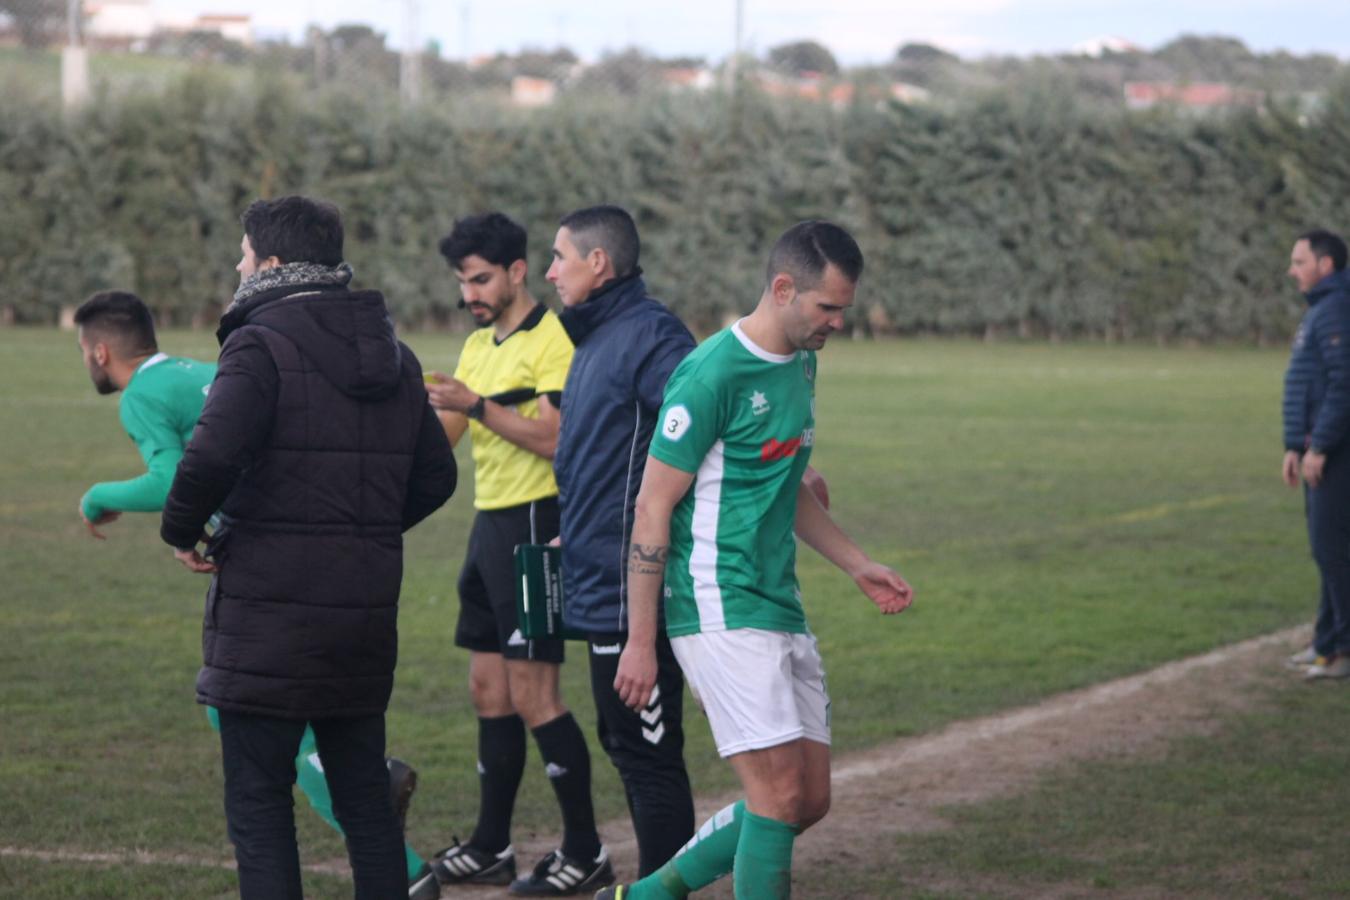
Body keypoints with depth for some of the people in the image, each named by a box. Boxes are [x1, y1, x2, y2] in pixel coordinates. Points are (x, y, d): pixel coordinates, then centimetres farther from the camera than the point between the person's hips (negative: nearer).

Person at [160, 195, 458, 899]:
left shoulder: (260, 346, -11)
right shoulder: (393, 356, 13)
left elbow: (212, 456, -25)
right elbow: (434, 478, 16)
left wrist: (181, 531, -8)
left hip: (270, 607, -7)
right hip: (367, 606, 7)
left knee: (257, 799, -1)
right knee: (363, 793, 15)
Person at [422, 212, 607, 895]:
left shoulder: (552, 339, -11)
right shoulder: (478, 344, 16)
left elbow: (553, 437, -21)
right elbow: (442, 437, 11)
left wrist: (476, 405, -23)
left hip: (534, 525, -9)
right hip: (490, 524, 9)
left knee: (532, 697, -8)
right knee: (489, 692, 11)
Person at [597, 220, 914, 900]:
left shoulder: (801, 362, 12)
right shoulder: (713, 374, -15)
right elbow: (653, 509, -13)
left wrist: (857, 566, 19)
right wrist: (640, 642, -13)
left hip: (780, 609, 9)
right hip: (721, 609, -9)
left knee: (809, 802, 7)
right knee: (780, 793, -14)